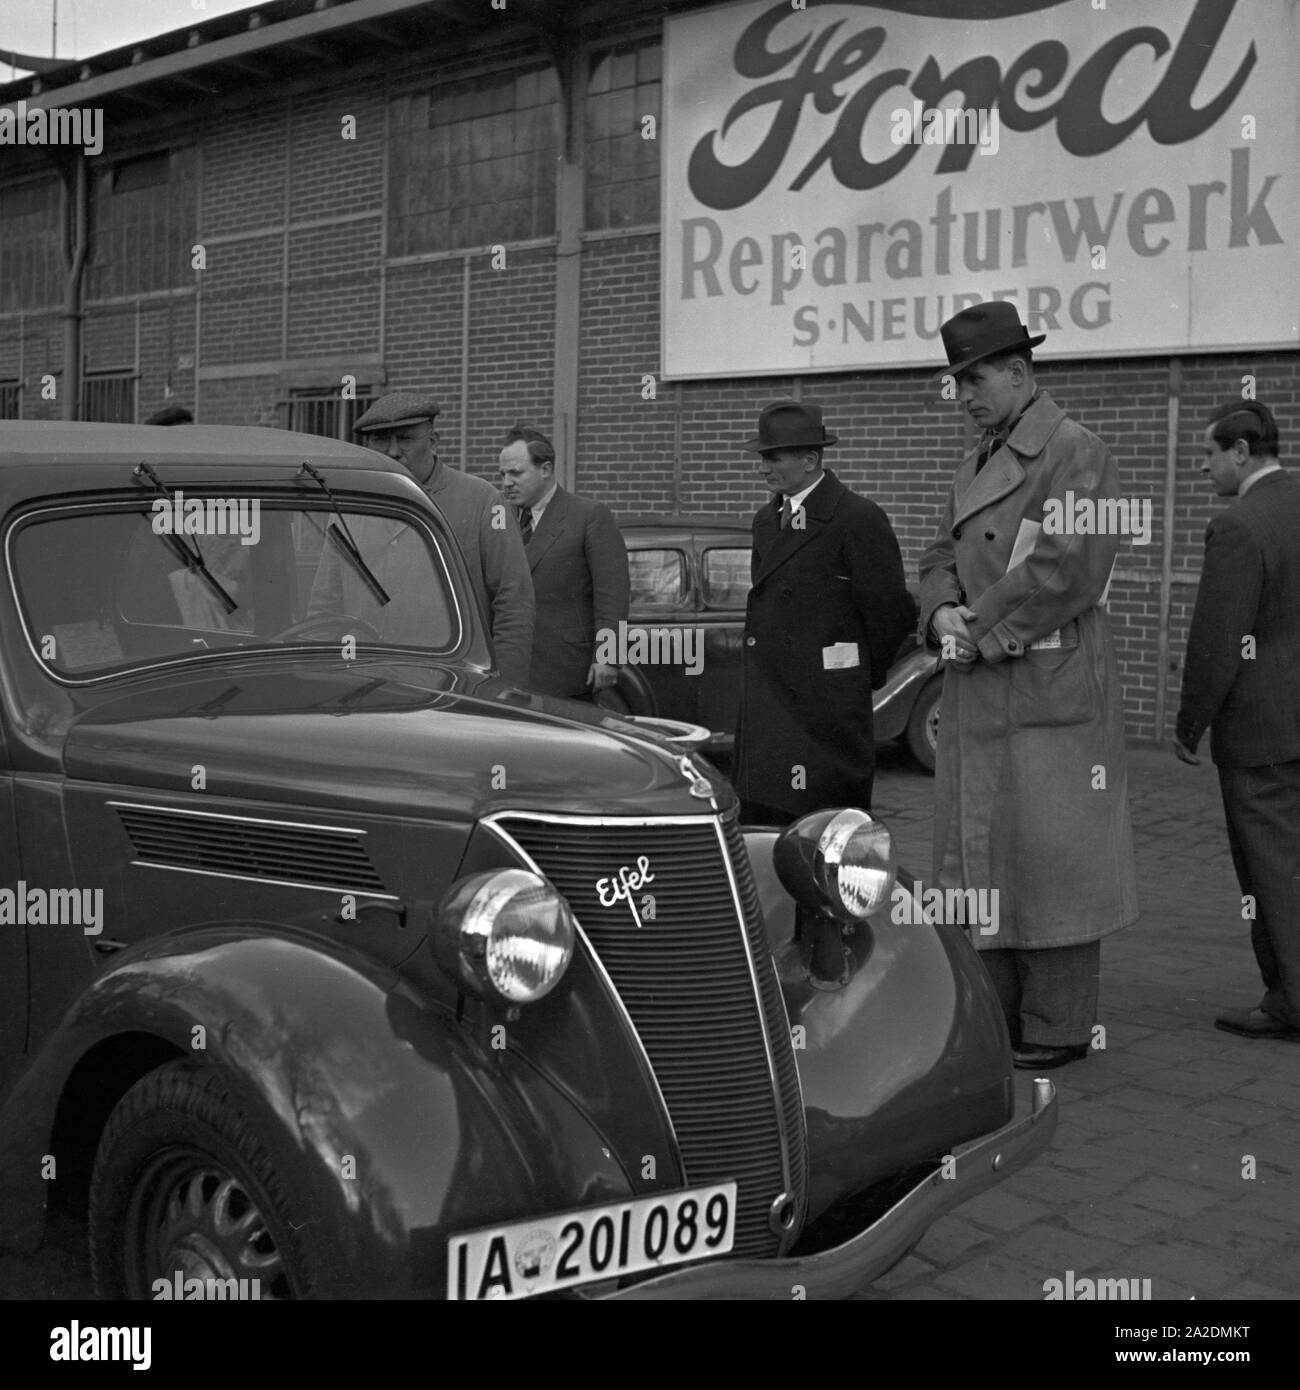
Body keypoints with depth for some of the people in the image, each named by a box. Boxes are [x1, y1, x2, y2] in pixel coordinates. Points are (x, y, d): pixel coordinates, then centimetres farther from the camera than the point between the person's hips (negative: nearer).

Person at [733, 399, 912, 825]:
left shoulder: (858, 519, -10)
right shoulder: (766, 520, 16)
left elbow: (892, 611, -8)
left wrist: (863, 677, 3)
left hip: (825, 709, -7)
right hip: (764, 708, 7)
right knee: (759, 828, 6)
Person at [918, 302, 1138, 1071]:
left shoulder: (1077, 454, -9)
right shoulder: (977, 465, 18)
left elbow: (1066, 569, -19)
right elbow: (945, 556, 19)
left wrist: (982, 629, -12)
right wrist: (944, 614, -3)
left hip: (1052, 691, -8)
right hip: (979, 692, 8)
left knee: (1049, 854, -2)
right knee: (980, 854, 12)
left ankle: (1057, 1028, 8)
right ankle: (994, 1012, 24)